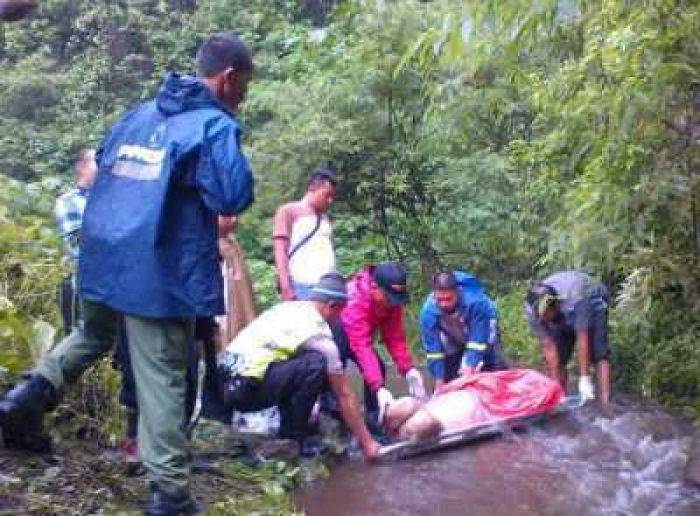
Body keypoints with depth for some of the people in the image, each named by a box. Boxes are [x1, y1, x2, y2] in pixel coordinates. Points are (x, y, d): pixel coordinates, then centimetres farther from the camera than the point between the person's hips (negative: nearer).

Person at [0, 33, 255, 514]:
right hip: (161, 269, -6)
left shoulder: (139, 114, 15)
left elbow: (104, 166, 26)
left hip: (104, 257, 7)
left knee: (94, 335, 30)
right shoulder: (215, 125, -8)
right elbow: (234, 197, -18)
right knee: (162, 379, 0)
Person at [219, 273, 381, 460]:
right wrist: (367, 443, 8)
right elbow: (344, 395, -1)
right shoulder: (320, 334, -6)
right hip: (246, 389, -9)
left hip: (226, 384, 9)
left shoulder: (285, 306, 15)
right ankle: (295, 433, -3)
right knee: (315, 364, -16)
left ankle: (289, 425, 18)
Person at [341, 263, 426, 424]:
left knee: (378, 369, -5)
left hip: (358, 334, 6)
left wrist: (408, 369, -32)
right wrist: (379, 388, -54)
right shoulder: (355, 300, -42)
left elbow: (395, 338, -18)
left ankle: (374, 422, 4)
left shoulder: (391, 299, -21)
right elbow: (362, 347, -47)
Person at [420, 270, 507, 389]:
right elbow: (433, 349, -26)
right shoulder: (428, 311, -33)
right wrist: (439, 380, -27)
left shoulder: (476, 302, -42)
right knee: (448, 379, -2)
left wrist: (471, 366, -45)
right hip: (455, 342, 2)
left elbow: (478, 342, -37)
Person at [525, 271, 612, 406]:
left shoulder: (575, 299, -44)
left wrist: (584, 378, -39)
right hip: (563, 317, 4)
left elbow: (583, 339, -40)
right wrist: (555, 382, -28)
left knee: (599, 353, -19)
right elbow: (549, 347, -27)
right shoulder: (531, 310, -32)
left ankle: (605, 404, -22)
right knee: (556, 359, -7)